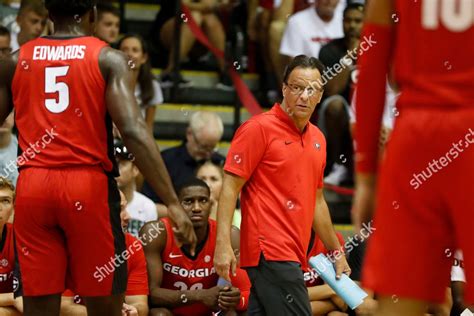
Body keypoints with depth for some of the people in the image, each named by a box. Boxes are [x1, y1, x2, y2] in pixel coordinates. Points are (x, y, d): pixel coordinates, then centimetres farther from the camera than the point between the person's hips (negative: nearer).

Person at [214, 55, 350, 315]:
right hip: (271, 252, -7)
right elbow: (230, 188, -9)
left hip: (293, 255, 7)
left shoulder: (317, 138, 17)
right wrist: (223, 245, -18)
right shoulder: (259, 128, -5)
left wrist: (336, 252, 28)